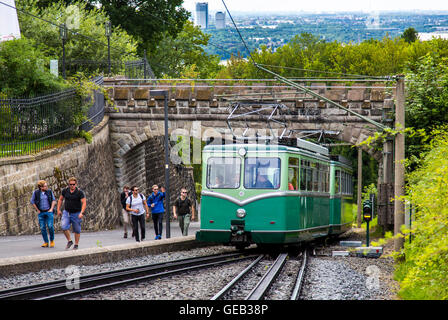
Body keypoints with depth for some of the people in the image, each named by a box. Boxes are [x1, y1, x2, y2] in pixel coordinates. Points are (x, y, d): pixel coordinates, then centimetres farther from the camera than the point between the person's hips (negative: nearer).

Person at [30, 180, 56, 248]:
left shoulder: (49, 191, -2)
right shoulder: (36, 192, -6)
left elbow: (54, 200, 5)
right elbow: (32, 201, 2)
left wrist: (51, 209, -6)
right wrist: (38, 210, -1)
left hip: (49, 212, -1)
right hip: (41, 213, 1)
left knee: (50, 226, -13)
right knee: (42, 228, -3)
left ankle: (52, 240, 6)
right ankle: (46, 243, 7)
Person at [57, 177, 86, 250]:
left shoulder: (79, 192, -12)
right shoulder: (65, 191, -1)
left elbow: (84, 203, -14)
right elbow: (60, 199, 13)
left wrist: (82, 213, -26)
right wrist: (58, 210, 9)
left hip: (76, 214, -2)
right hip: (66, 212, 2)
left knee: (77, 230, 5)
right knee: (64, 227, -16)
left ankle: (76, 245, 19)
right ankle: (69, 241, 3)